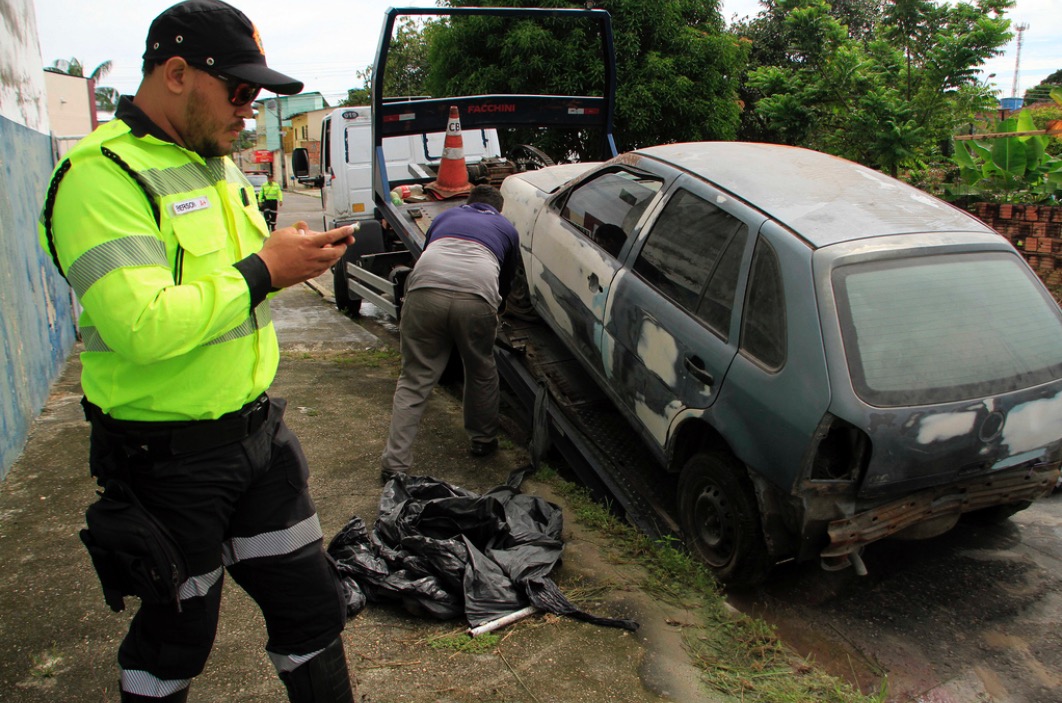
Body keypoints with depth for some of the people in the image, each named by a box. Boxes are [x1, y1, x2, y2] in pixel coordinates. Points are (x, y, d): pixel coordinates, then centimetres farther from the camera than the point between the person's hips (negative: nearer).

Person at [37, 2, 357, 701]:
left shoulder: (217, 161, 11)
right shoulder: (102, 176, -18)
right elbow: (141, 326, -30)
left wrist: (303, 253, 0)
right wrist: (262, 270, -21)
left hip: (258, 429, 8)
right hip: (169, 455, -7)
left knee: (312, 607, 15)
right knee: (176, 641, 14)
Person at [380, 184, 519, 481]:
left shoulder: (447, 216, 35)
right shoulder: (506, 228, 32)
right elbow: (506, 281, 40)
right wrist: (495, 308, 59)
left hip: (424, 291, 1)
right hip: (476, 298, -1)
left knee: (414, 380, 10)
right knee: (482, 373, 24)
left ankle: (395, 462, 5)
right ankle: (483, 441, 40)